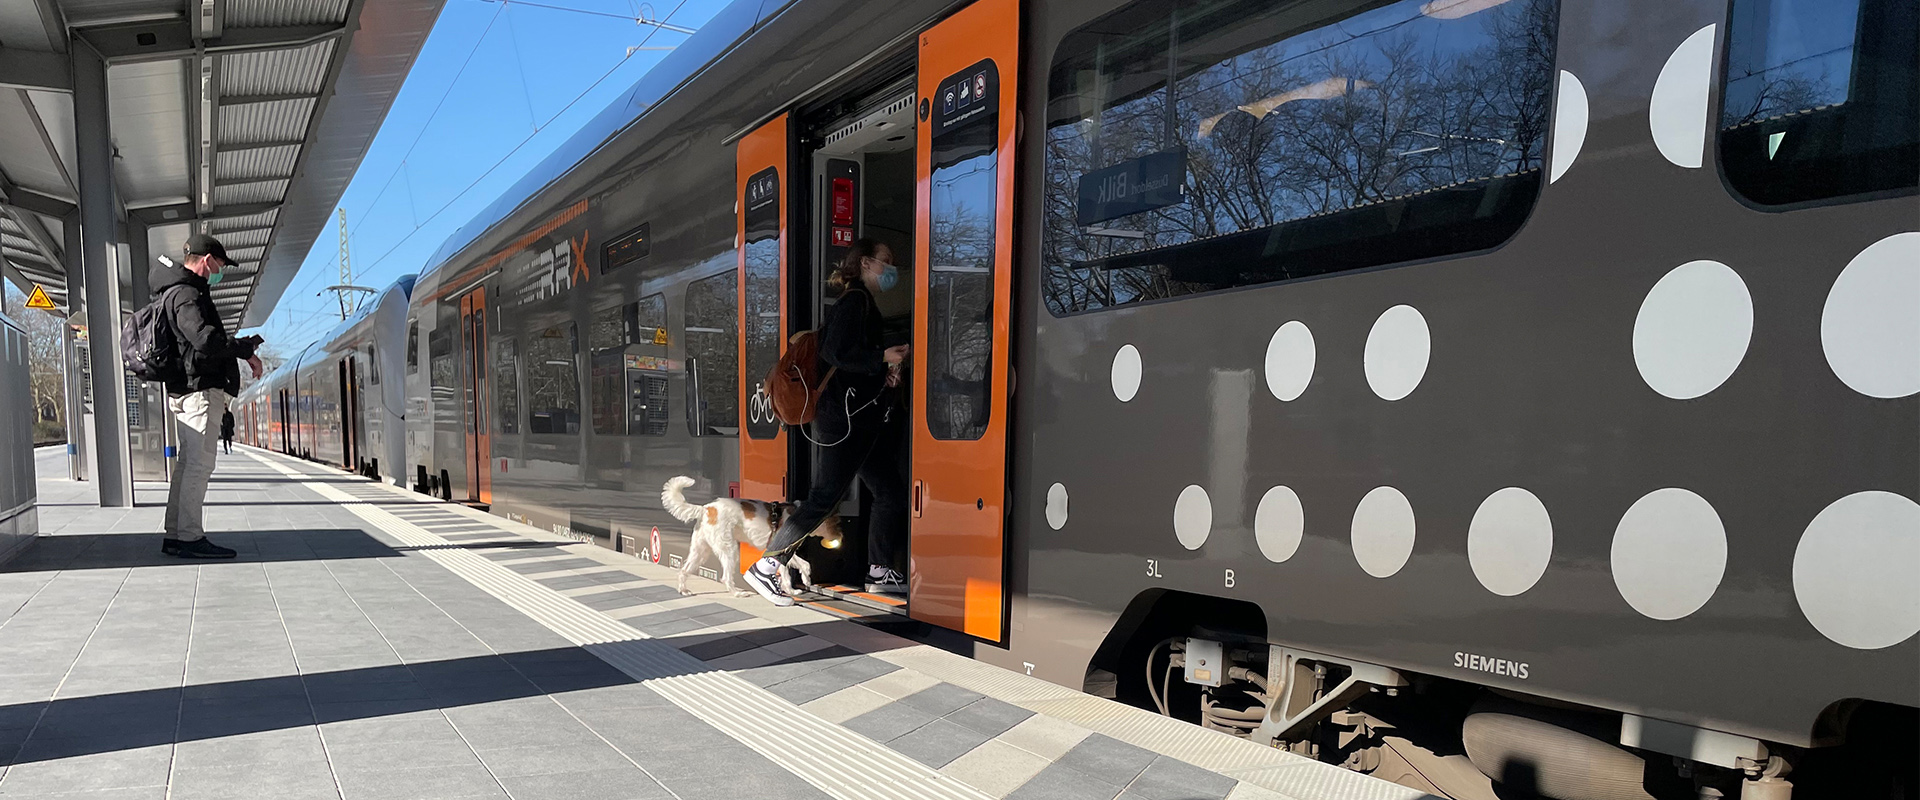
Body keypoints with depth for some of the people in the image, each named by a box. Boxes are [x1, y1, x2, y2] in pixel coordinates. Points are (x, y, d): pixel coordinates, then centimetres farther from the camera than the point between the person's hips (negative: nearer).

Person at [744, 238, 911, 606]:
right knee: (824, 497, -9)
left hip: (864, 420, 10)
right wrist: (882, 357, -17)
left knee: (891, 492, 11)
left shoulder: (864, 305, 21)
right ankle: (765, 568, -2)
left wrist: (886, 371, 4)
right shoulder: (854, 301, -9)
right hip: (847, 419, -10)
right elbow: (833, 353, -21)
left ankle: (880, 572, 20)